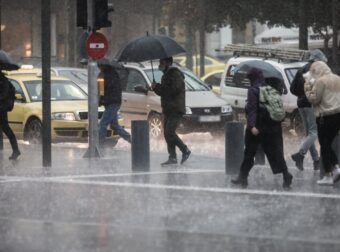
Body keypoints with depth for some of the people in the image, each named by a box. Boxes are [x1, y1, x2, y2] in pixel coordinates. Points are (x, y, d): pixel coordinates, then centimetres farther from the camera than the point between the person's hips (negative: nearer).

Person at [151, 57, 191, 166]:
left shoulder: (175, 74, -11)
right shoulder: (166, 75, 20)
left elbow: (174, 89, -23)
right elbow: (162, 91, 25)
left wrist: (158, 87, -15)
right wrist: (156, 87, 3)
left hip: (176, 110, -10)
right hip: (168, 110, 10)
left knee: (169, 132, -17)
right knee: (167, 133, 6)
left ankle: (185, 151, -6)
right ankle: (172, 157, 8)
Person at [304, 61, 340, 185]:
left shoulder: (320, 81, -12)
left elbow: (314, 99, -13)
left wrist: (308, 89, 1)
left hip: (325, 117, -7)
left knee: (325, 146, 1)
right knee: (328, 144, 18)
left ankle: (328, 176, 1)